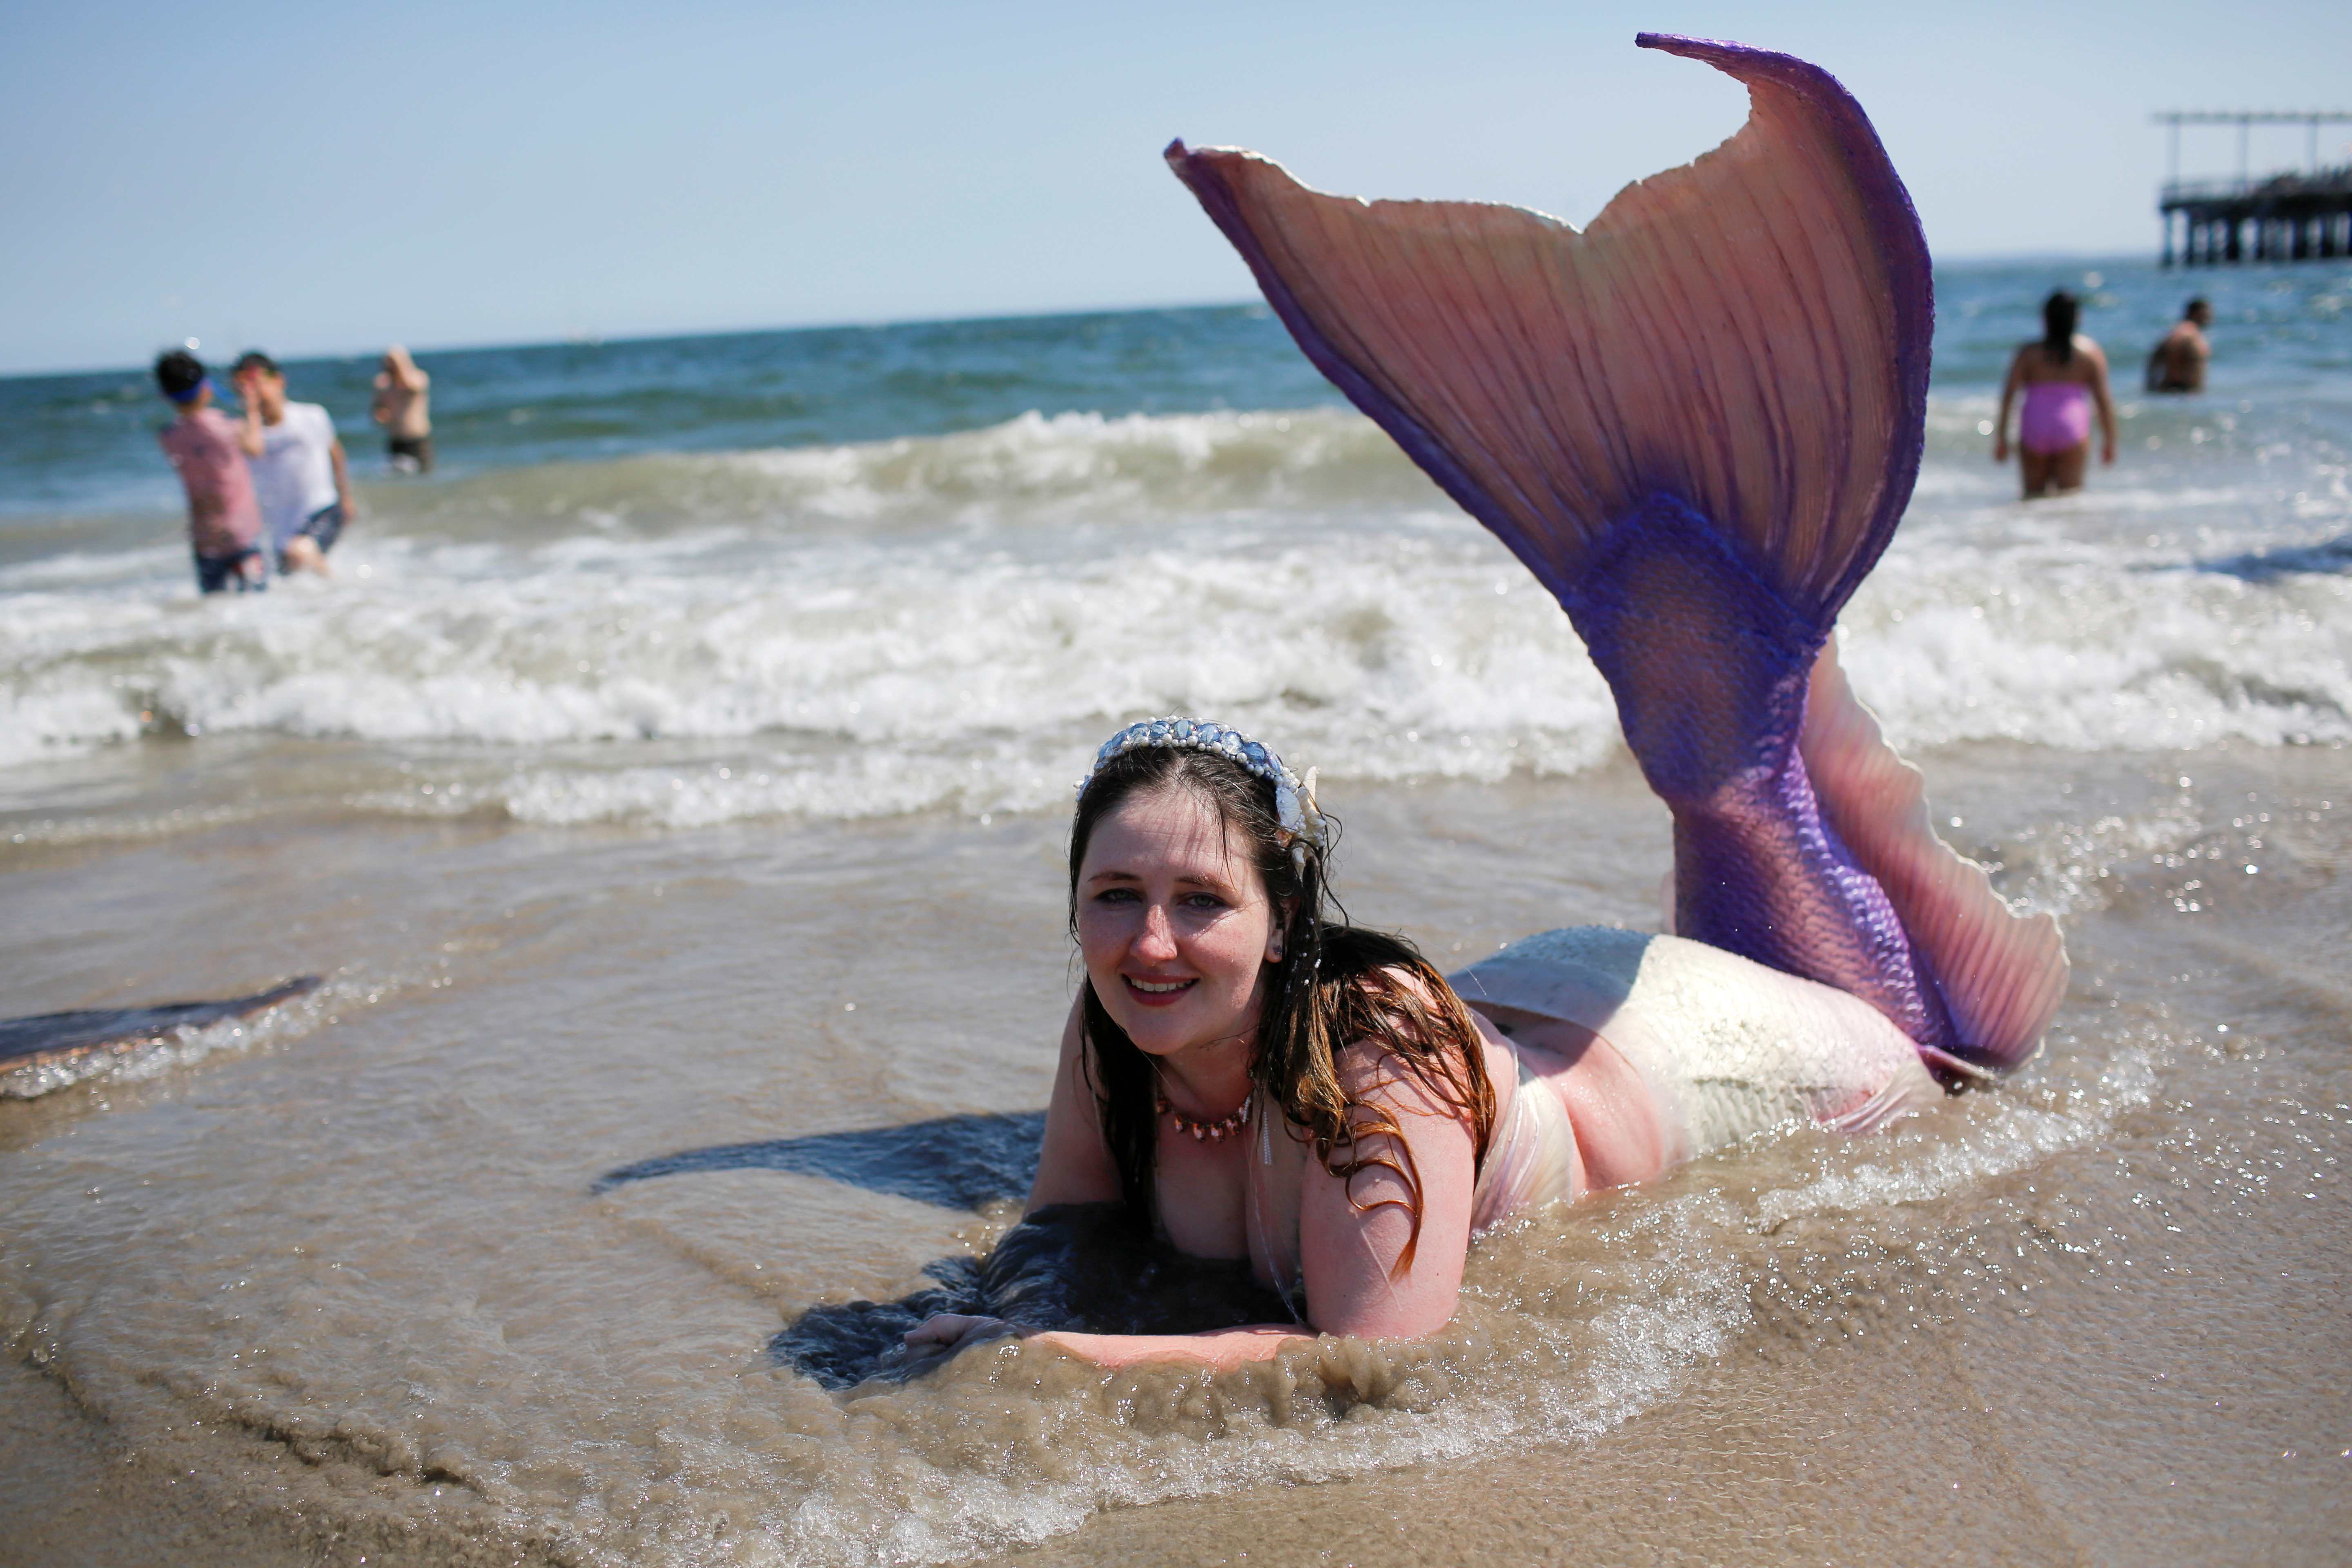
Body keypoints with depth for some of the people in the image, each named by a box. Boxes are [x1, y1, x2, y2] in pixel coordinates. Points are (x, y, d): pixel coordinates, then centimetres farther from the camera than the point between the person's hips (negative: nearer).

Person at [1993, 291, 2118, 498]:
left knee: (2033, 494, 10)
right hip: (2073, 431, -1)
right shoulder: (2091, 352, 6)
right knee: (2069, 495, -2)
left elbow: (2009, 394, 0)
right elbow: (2103, 398, 3)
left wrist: (2001, 437, 2)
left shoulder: (2028, 352, 6)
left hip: (2034, 429, 1)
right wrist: (2109, 441, 9)